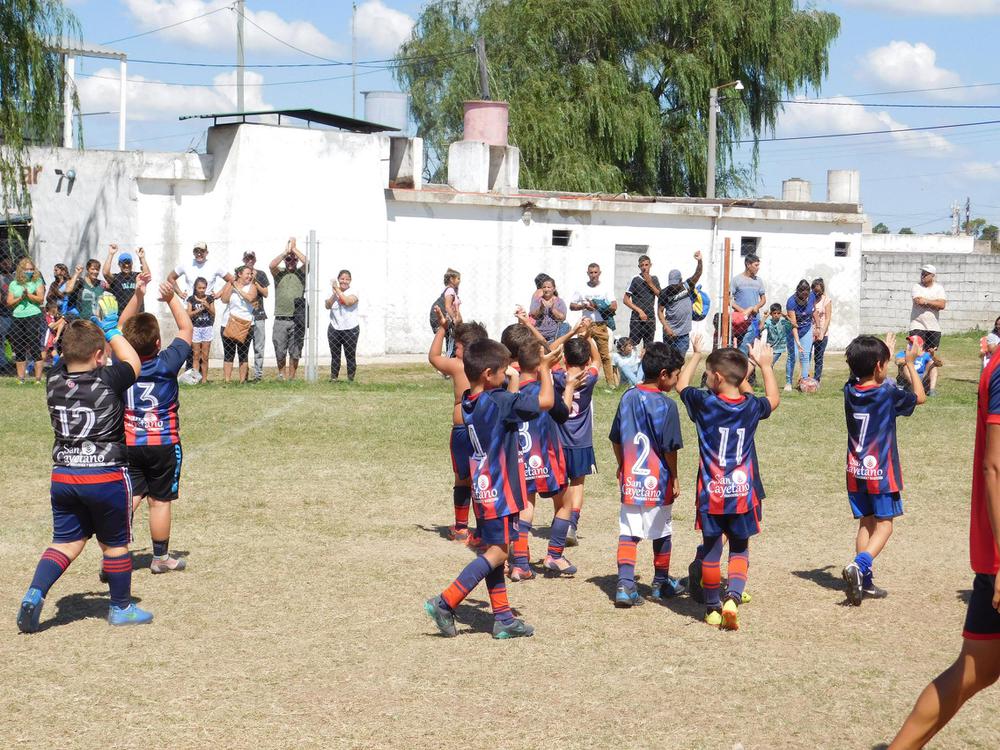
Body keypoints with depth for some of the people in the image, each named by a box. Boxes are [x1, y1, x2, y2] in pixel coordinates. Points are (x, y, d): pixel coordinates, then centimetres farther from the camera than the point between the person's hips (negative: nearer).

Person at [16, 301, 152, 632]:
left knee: (66, 541, 14)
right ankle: (121, 607, 25)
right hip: (106, 477, -4)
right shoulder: (108, 381, -15)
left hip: (63, 477, 4)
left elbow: (72, 356, 20)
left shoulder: (55, 380, -3)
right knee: (115, 543, 13)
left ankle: (34, 593, -6)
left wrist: (95, 329, 24)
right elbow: (133, 363, 6)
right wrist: (111, 330, 14)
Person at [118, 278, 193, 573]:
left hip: (128, 444, 2)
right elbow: (186, 328, -1)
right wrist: (171, 298, 1)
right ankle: (161, 557, 21)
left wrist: (137, 295, 5)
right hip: (164, 444, -2)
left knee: (128, 498, 1)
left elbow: (121, 328, 10)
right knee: (160, 501, 9)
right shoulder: (167, 363, -14)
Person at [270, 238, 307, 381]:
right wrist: (286, 251, -8)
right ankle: (281, 374, 21)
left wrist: (294, 249, -5)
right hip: (280, 319, 0)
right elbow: (272, 265, -12)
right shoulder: (279, 273, 9)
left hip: (297, 320, 0)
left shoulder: (301, 273, 9)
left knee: (295, 352, 3)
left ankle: (292, 377, 11)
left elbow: (307, 262, -11)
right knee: (280, 352, 3)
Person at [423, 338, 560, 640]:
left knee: (493, 551, 12)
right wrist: (545, 369, -6)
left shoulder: (469, 403, 7)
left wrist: (512, 382, 21)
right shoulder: (499, 401, -18)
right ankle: (445, 603, -9)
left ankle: (503, 618, 16)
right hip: (500, 491, -9)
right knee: (497, 552, -5)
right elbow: (545, 401, -20)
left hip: (483, 490, 9)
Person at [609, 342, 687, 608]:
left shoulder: (627, 397, 2)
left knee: (627, 532, 3)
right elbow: (670, 448, -13)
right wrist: (674, 479, -1)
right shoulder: (666, 405, -14)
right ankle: (661, 583, 28)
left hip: (630, 478, 4)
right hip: (657, 480, -4)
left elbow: (616, 439, 9)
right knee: (660, 532, 13)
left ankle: (625, 585, -10)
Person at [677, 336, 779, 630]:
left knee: (711, 550, 11)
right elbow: (773, 400, 20)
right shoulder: (751, 407, -5)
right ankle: (733, 597, -11)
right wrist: (765, 365, 28)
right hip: (743, 493, 1)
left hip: (711, 494, -1)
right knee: (739, 549, 11)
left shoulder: (705, 403, -10)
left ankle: (712, 607, 19)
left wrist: (696, 355, 23)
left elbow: (682, 384, 11)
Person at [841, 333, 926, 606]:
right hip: (881, 472, -5)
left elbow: (870, 378, 24)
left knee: (866, 523, 13)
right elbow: (920, 397, 2)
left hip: (855, 471, 6)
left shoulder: (850, 390, -1)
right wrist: (910, 363, 9)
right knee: (883, 525, 0)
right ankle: (859, 566, -23)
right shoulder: (888, 393, -16)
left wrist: (885, 352, 33)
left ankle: (864, 582, 10)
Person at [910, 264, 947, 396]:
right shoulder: (917, 287, 1)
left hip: (934, 327, 2)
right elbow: (918, 301, -17)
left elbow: (942, 305, -10)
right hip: (917, 326, -2)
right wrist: (934, 303, -11)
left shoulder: (939, 288, 6)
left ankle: (932, 387, 2)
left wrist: (926, 301, -12)